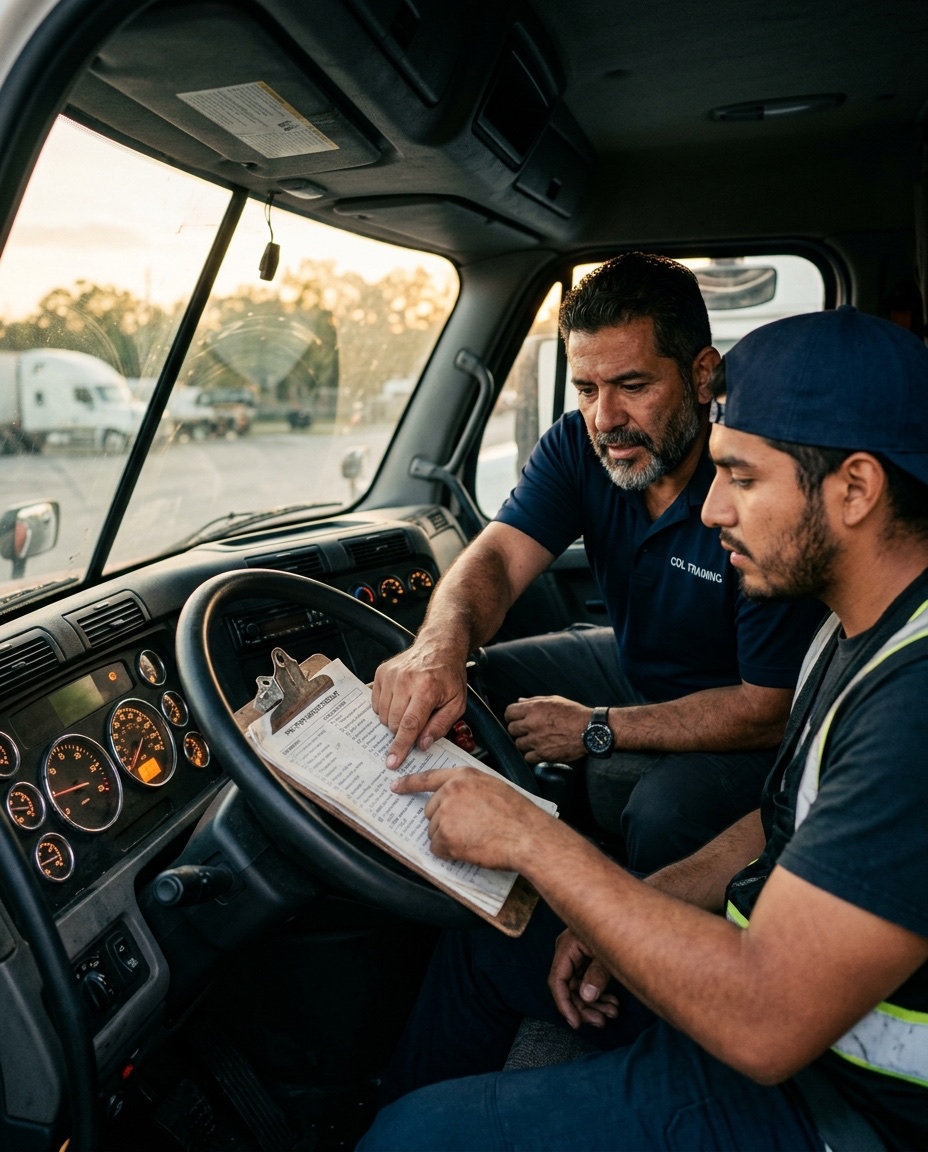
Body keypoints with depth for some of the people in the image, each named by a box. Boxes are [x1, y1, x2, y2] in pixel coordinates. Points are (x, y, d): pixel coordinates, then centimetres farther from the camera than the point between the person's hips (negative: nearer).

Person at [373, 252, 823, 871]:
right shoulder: (578, 445, -11)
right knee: (468, 687, -7)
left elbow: (772, 709, -25)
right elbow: (498, 556, -22)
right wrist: (442, 642, -45)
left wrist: (597, 730, -24)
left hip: (739, 729, -5)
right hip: (630, 666, 6)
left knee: (661, 819, -33)